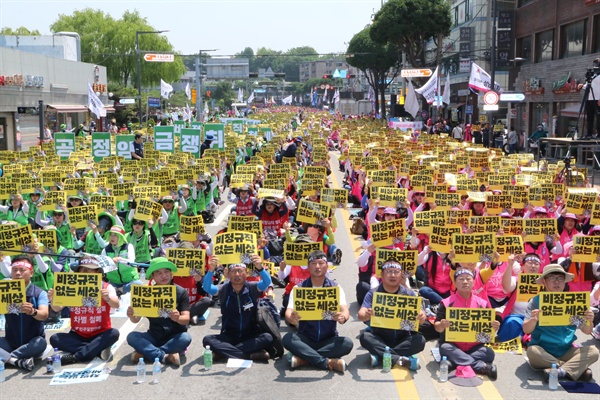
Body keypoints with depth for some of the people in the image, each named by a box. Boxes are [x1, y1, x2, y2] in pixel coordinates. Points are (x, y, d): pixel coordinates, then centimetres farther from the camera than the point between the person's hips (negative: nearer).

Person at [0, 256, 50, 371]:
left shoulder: (39, 293, -8)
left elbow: (44, 315, -25)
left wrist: (32, 312, -48)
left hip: (32, 343, -2)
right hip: (11, 342, 2)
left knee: (41, 342, -35)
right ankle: (18, 361, -32)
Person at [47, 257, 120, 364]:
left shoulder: (106, 287, -4)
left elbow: (116, 305, -21)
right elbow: (57, 309, -8)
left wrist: (108, 299, -45)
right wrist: (53, 300, -32)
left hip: (99, 335, -2)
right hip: (78, 336, 2)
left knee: (114, 333, -31)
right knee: (54, 339, -22)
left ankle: (75, 357, -27)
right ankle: (98, 350, -24)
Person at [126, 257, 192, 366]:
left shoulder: (181, 292, -6)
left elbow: (186, 319, -12)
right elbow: (136, 320, -4)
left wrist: (178, 318, -36)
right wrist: (131, 316, -29)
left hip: (174, 337, -1)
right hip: (154, 336, 2)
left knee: (186, 338, -33)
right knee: (132, 337, -23)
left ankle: (146, 352, -23)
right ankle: (165, 356, -28)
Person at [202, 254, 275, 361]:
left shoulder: (252, 288, -4)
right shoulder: (224, 290, -2)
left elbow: (267, 282, -23)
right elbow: (206, 288, -20)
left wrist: (260, 268, -45)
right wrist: (211, 270, -40)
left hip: (251, 336, -1)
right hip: (229, 336, 1)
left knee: (268, 338, -29)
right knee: (207, 340, -26)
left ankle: (226, 352, -25)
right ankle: (251, 355, -30)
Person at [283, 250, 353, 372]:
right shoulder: (298, 288, 0)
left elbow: (345, 310, -12)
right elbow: (289, 312, -11)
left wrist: (343, 317, -38)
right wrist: (291, 318, -37)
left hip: (329, 340, 1)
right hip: (305, 339, 0)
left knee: (347, 343, -28)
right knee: (288, 338, -30)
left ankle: (303, 358, -23)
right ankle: (327, 362, -27)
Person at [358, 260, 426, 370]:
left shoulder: (408, 294, -1)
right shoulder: (373, 294, -5)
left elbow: (419, 312, -10)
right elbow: (361, 314, -18)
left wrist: (422, 317, -36)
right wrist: (366, 315, -43)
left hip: (402, 339, 1)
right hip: (379, 338, -1)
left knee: (420, 340, -26)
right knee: (365, 337, -30)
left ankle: (380, 355, -26)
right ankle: (400, 359, -33)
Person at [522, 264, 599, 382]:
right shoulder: (536, 301, -2)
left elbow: (587, 332, 6)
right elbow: (526, 330, -8)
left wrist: (589, 321, -17)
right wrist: (534, 320, -30)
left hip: (566, 351, 3)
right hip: (543, 351, -2)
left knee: (593, 351, -18)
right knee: (532, 351, -33)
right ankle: (576, 369, -20)